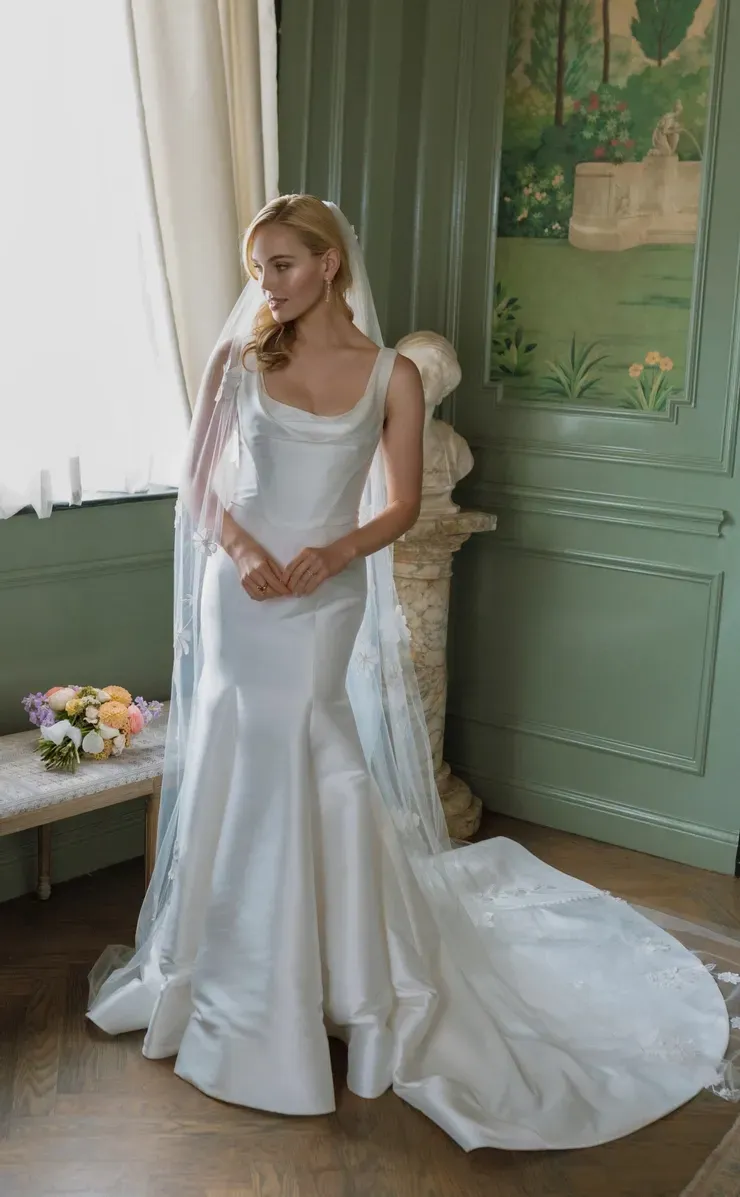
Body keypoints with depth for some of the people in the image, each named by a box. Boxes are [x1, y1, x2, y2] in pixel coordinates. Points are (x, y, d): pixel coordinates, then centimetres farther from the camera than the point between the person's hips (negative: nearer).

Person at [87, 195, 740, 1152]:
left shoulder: (390, 375, -1)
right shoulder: (239, 357, 2)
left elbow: (401, 506, 2)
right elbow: (201, 481, 3)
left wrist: (332, 553, -15)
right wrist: (239, 549, -15)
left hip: (327, 600, -2)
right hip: (240, 594, 2)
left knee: (322, 779, 2)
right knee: (242, 772, 9)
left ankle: (353, 982, 21)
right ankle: (240, 974, 29)